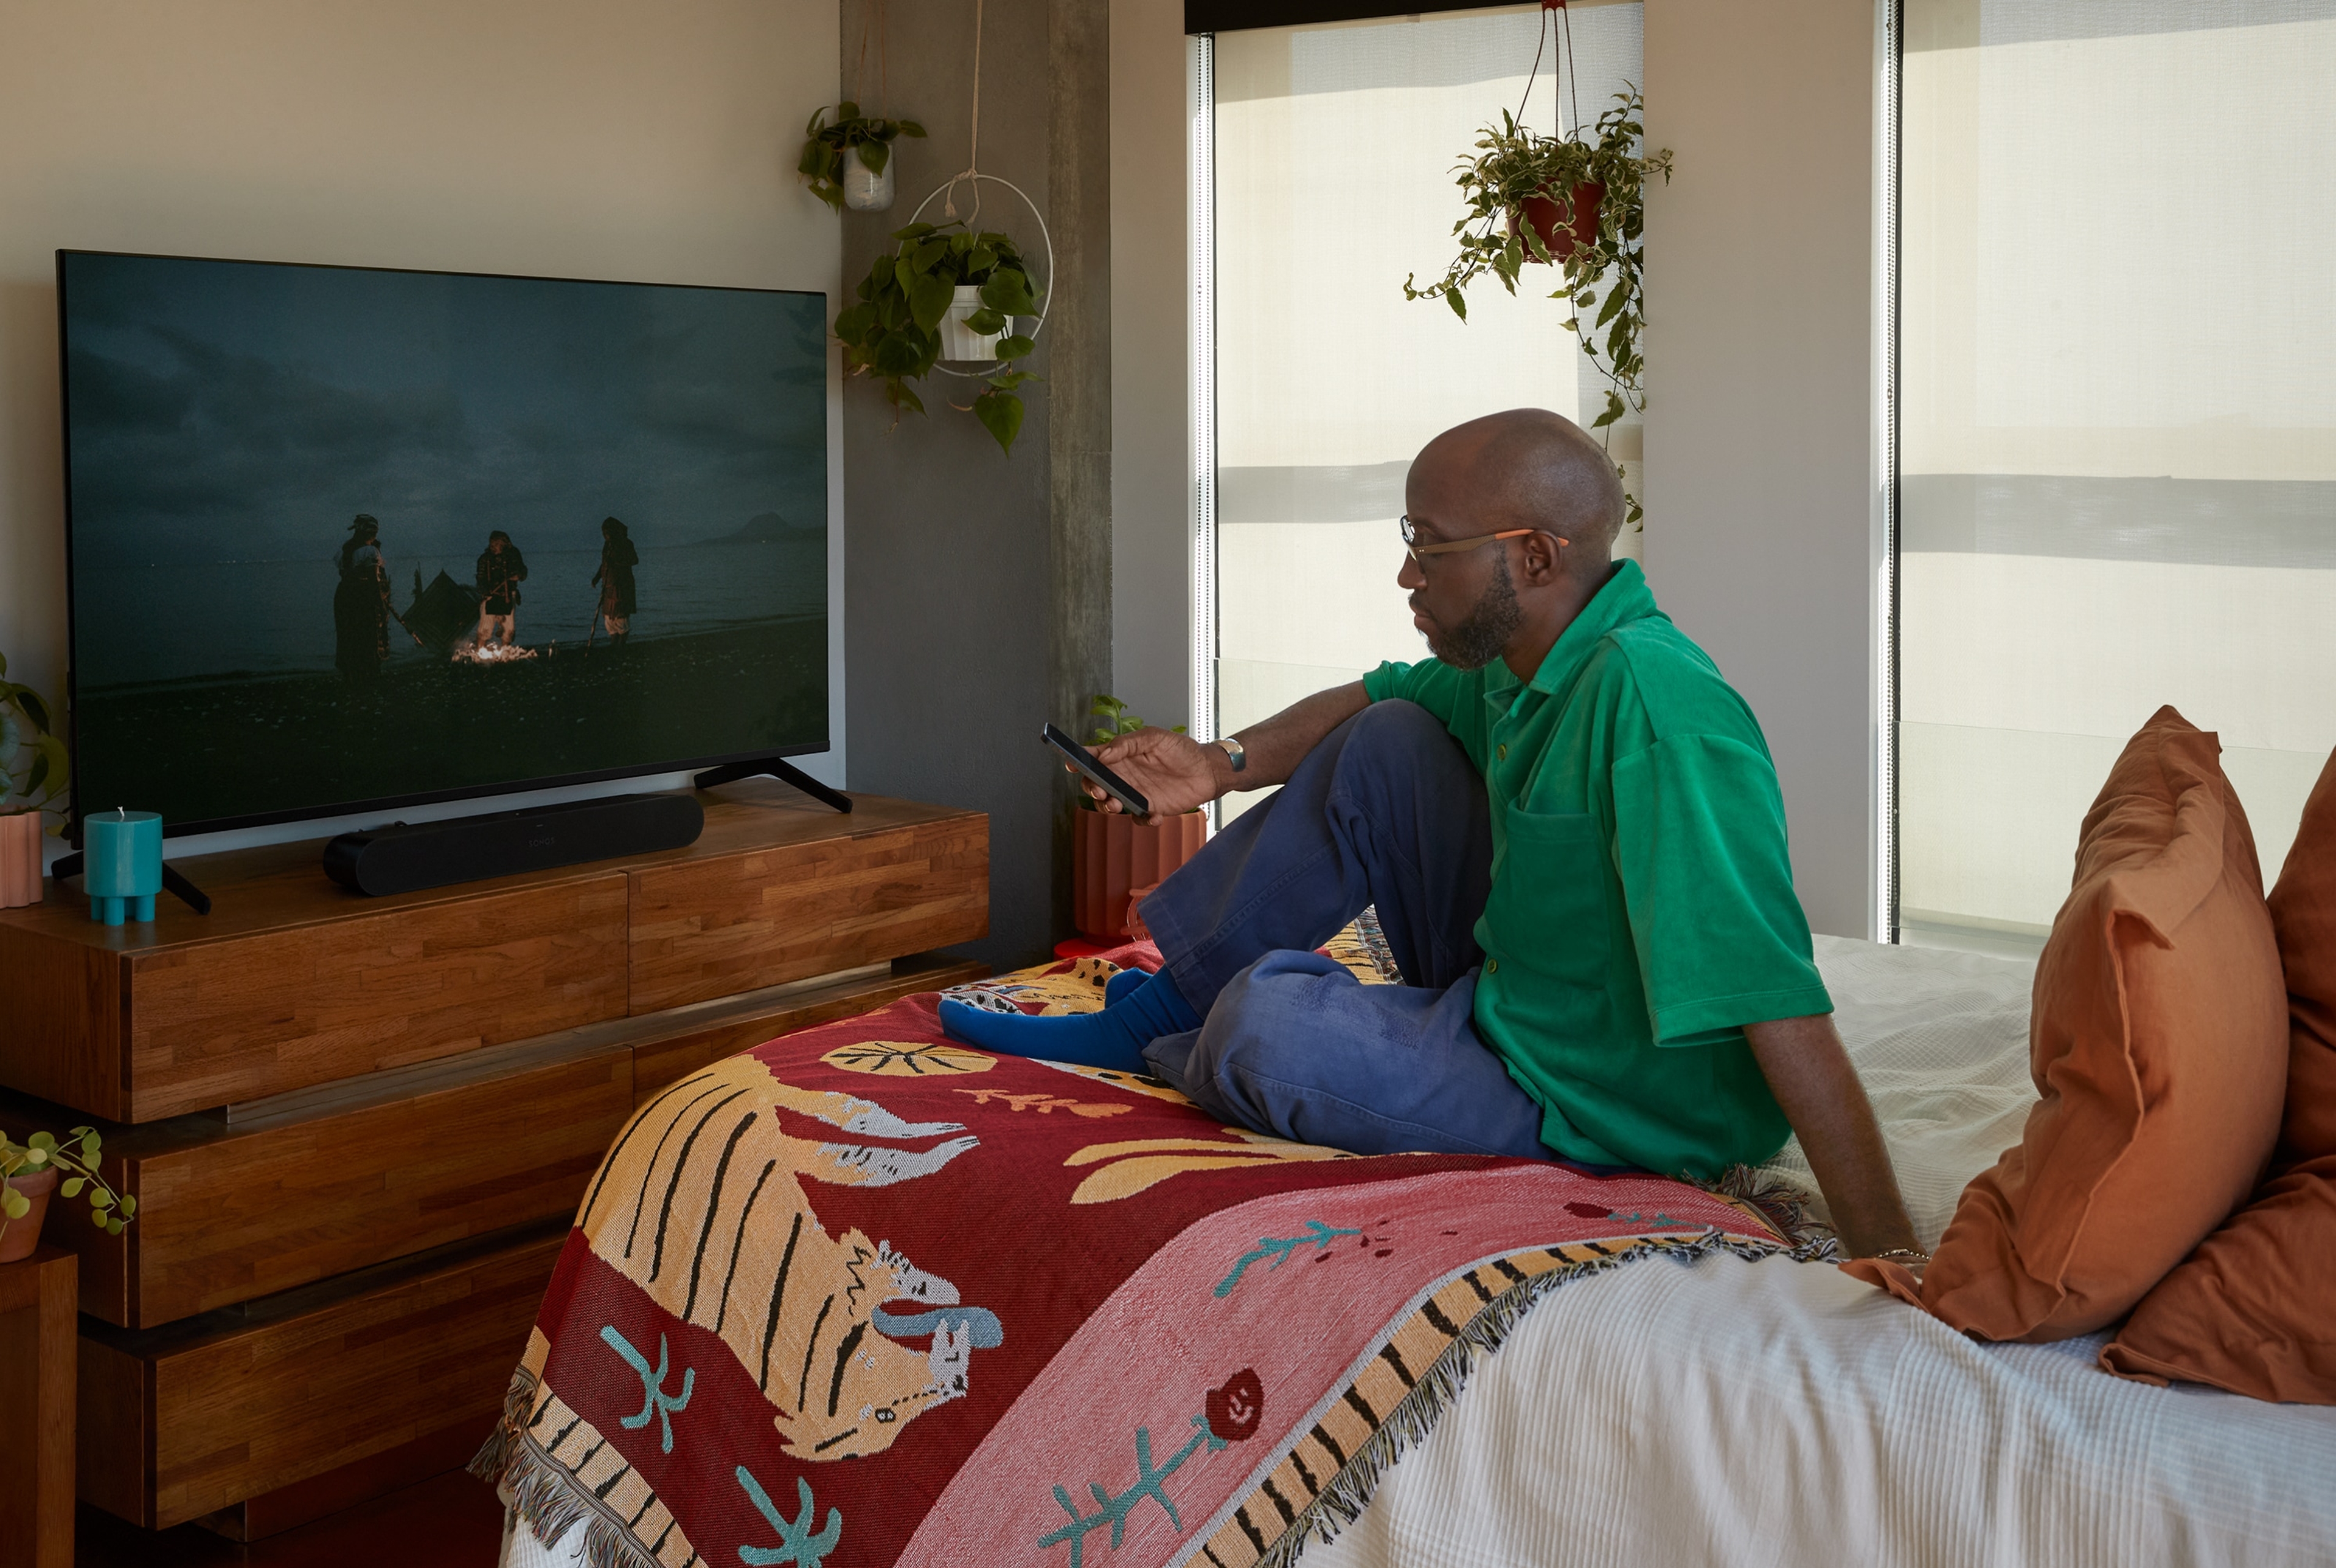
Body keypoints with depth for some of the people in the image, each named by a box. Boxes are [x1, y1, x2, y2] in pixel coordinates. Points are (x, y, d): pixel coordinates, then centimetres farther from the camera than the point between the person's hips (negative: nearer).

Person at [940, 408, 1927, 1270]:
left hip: (1585, 1110, -9)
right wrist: (1225, 764, 5)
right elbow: (1376, 699, 21)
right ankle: (1152, 1014, 13)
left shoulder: (1648, 700, -31)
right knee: (1386, 743, 7)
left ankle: (1173, 1056, 13)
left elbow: (1769, 990, -38)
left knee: (1268, 1019, -26)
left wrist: (1886, 1252, -41)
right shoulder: (1515, 658, -1)